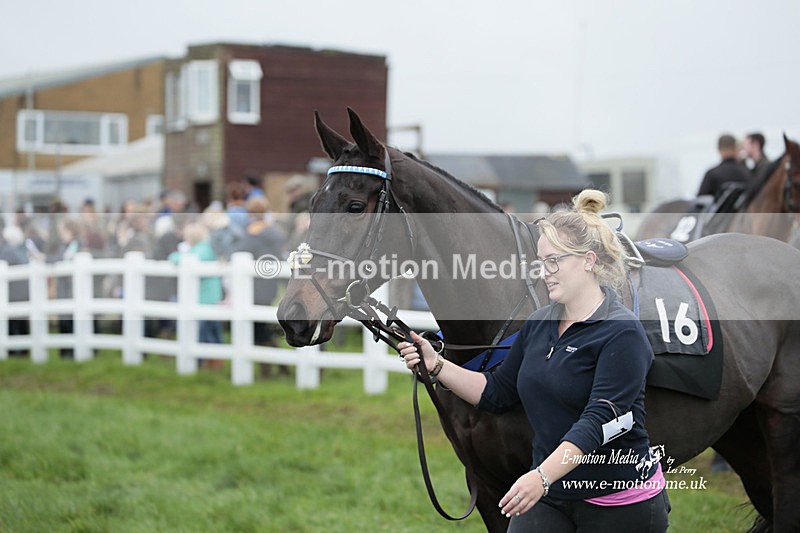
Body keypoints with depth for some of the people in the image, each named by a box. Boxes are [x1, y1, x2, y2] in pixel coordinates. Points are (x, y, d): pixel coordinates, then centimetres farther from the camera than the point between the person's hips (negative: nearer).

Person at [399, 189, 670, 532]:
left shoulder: (622, 333, -16)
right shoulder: (539, 324, 8)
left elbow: (599, 419, -26)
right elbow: (497, 393, 14)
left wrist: (543, 475, -36)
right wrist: (435, 365, 1)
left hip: (620, 503, -6)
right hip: (550, 496, 6)